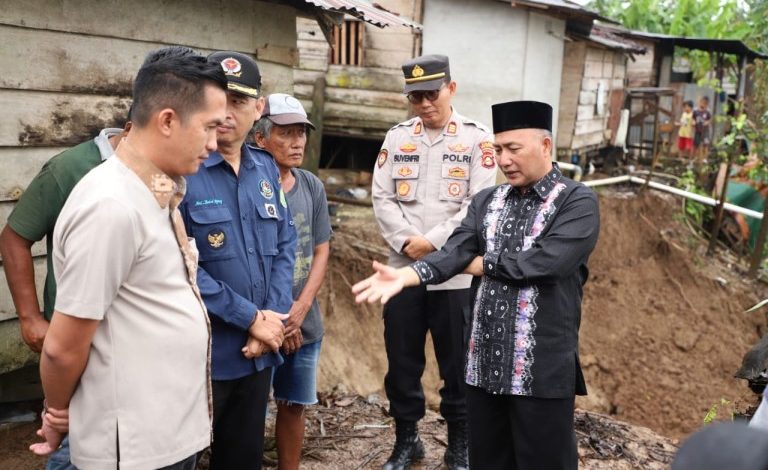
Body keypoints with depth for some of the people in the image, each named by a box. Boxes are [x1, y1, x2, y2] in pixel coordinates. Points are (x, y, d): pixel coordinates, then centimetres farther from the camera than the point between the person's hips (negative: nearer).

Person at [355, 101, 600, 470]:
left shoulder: (578, 202, -5)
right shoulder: (486, 201, 11)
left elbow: (544, 261, -20)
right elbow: (453, 252, -3)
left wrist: (480, 263, -6)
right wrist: (404, 275, -21)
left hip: (541, 370, -5)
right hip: (483, 364, 5)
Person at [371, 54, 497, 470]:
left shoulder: (477, 138, -1)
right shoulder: (396, 137, 8)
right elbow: (382, 198, 2)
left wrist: (433, 241, -15)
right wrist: (406, 241, -13)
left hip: (455, 273, -2)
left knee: (458, 365, 7)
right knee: (402, 362, 11)